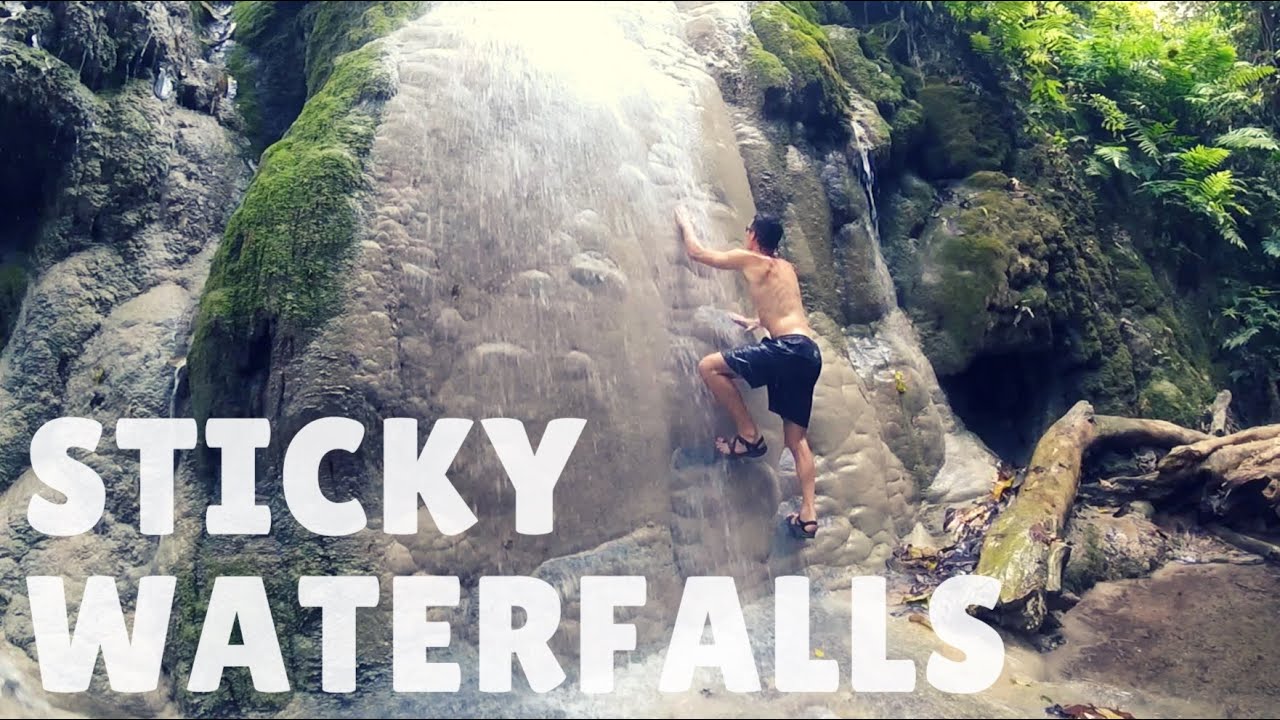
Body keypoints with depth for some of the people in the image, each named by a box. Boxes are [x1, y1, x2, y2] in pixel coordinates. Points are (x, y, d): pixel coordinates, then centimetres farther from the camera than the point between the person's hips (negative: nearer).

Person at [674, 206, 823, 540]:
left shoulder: (748, 259, 5)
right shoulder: (787, 268, 26)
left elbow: (696, 252, 15)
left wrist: (684, 222, 32)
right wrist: (756, 321, 56)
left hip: (789, 348, -8)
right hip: (810, 353, 8)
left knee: (709, 366, -2)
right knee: (796, 439, 12)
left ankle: (749, 436, 1)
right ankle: (807, 515, 6)